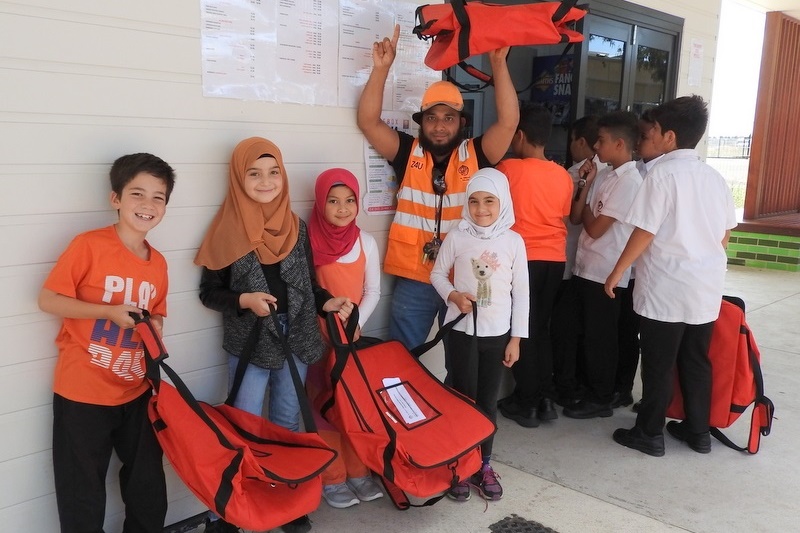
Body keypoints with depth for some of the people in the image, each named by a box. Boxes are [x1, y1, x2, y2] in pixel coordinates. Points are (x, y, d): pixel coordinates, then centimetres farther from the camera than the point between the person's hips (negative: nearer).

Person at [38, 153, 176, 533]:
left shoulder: (158, 263, 3)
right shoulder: (89, 245, -14)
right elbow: (48, 300, -14)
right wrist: (109, 312, -21)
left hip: (135, 393, 5)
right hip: (81, 393, -5)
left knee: (148, 485, 19)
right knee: (82, 494, 9)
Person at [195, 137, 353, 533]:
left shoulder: (296, 227, 3)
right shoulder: (228, 231, -9)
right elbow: (209, 292, -6)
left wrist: (326, 302, -8)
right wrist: (244, 300, -22)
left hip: (295, 338, 4)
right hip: (249, 342, -4)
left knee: (287, 423, 15)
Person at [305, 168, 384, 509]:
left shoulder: (366, 242, 1)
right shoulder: (308, 241, -11)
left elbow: (373, 291, 3)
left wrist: (357, 323, -9)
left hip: (353, 335, 4)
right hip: (317, 337, -3)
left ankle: (358, 471, 22)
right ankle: (331, 478, 14)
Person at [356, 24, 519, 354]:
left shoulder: (476, 156, -1)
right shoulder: (408, 153, 1)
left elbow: (509, 121, -13)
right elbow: (368, 121, -6)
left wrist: (499, 64, -18)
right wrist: (381, 69, -16)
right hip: (413, 280, 0)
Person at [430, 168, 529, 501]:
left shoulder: (514, 241, -4)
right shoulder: (457, 238, -6)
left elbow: (521, 292, 0)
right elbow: (437, 274, 4)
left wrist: (516, 338, -1)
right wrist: (453, 296, -16)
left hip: (498, 334, 1)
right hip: (462, 331, -1)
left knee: (488, 401, 10)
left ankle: (484, 466, 23)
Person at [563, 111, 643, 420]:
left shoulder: (629, 181, -17)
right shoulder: (607, 176, 10)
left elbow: (595, 229, -19)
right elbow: (575, 217, 8)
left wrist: (585, 204, -1)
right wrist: (585, 185, -3)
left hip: (606, 273, -9)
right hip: (587, 267, 9)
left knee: (600, 337, 2)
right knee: (588, 334, 17)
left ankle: (600, 400, 15)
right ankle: (589, 390, 31)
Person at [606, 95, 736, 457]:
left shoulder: (663, 173, -12)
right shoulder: (714, 177, 8)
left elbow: (645, 232, -14)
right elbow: (725, 233, 14)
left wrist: (617, 272, -6)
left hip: (666, 286, -6)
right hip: (706, 286, 7)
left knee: (658, 364, 3)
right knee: (696, 361, 16)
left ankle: (650, 434, 14)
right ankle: (698, 431, 26)